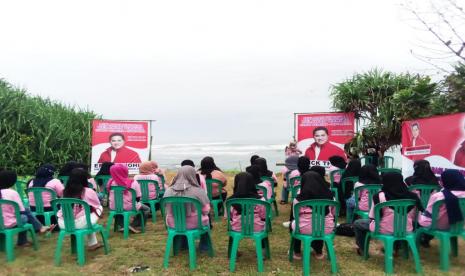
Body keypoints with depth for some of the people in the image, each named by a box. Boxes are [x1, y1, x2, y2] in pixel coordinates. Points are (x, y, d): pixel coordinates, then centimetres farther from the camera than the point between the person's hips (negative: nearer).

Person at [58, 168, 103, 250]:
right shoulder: (88, 192, -6)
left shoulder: (66, 191, 5)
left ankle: (93, 243, 32)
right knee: (100, 208, 16)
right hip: (80, 224, -5)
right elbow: (97, 207, 9)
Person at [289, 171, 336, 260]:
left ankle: (297, 253, 36)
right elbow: (333, 213, 12)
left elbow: (294, 216, 3)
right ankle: (319, 252, 44)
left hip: (305, 229, -3)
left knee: (293, 223, 30)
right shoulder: (329, 195, -2)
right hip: (327, 229, 3)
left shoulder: (299, 198, -10)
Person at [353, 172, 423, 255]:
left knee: (357, 223, 19)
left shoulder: (380, 196, -15)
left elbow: (372, 217, -10)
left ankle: (363, 249, 32)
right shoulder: (412, 196, -4)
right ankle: (395, 248, 43)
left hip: (385, 230, -4)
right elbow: (414, 217, 3)